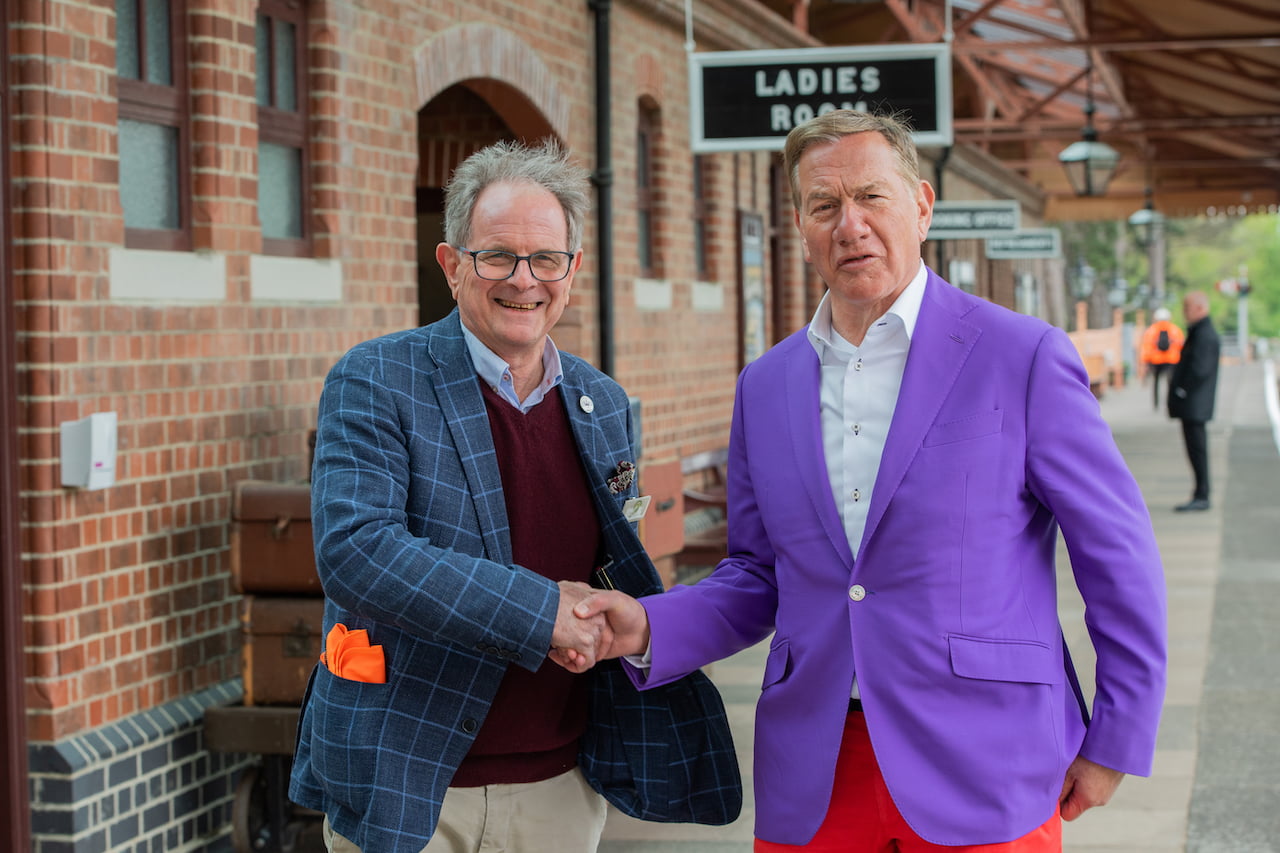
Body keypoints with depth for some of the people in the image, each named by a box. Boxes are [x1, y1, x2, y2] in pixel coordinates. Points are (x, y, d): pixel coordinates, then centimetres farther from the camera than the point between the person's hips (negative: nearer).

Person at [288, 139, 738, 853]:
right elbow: (352, 550, -21)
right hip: (407, 789, -4)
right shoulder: (376, 383, -8)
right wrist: (541, 613, -23)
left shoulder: (604, 405, 9)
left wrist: (608, 629, -6)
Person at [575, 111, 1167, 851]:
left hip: (981, 777, -4)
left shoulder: (1022, 358, -5)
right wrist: (649, 629, -4)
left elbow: (1119, 557, -2)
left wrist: (1116, 744, -2)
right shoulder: (766, 385, 10)